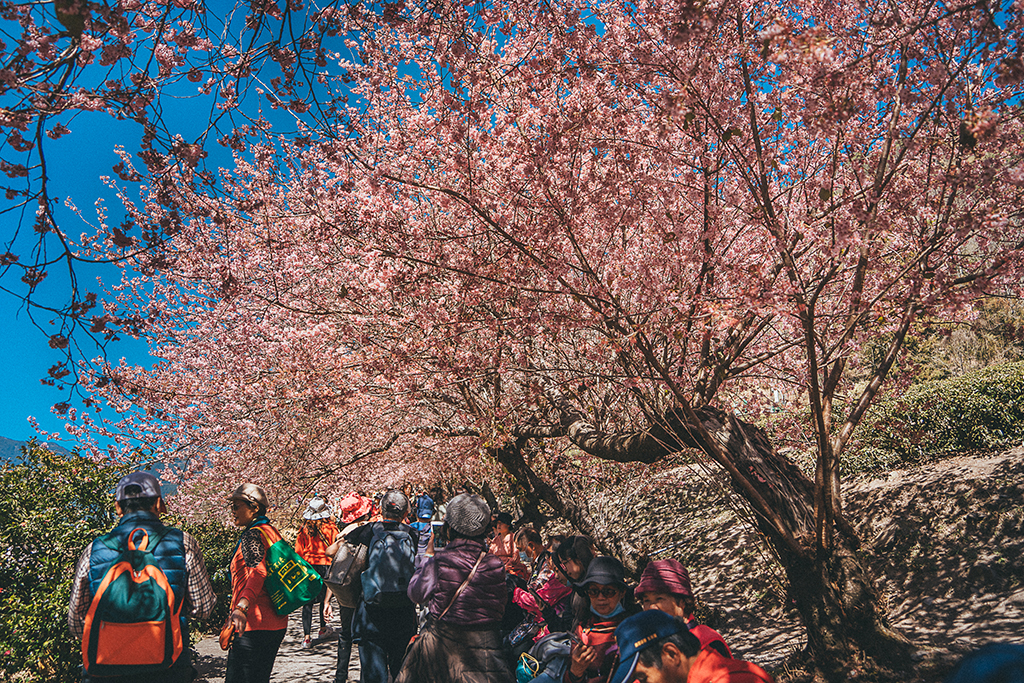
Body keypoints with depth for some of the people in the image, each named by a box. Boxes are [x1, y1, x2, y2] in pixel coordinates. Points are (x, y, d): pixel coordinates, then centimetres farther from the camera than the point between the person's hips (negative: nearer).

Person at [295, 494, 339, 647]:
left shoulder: (304, 529, -7)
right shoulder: (331, 527, -10)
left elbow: (298, 551, 0)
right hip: (326, 565, 0)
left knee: (307, 601, 4)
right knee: (325, 597, 19)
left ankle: (307, 636, 0)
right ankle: (323, 629, 34)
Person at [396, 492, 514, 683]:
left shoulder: (438, 562, -17)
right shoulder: (496, 566, -10)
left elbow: (416, 594, -1)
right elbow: (501, 607, 6)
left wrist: (427, 557, 10)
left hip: (442, 640, -1)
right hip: (485, 644, 1)